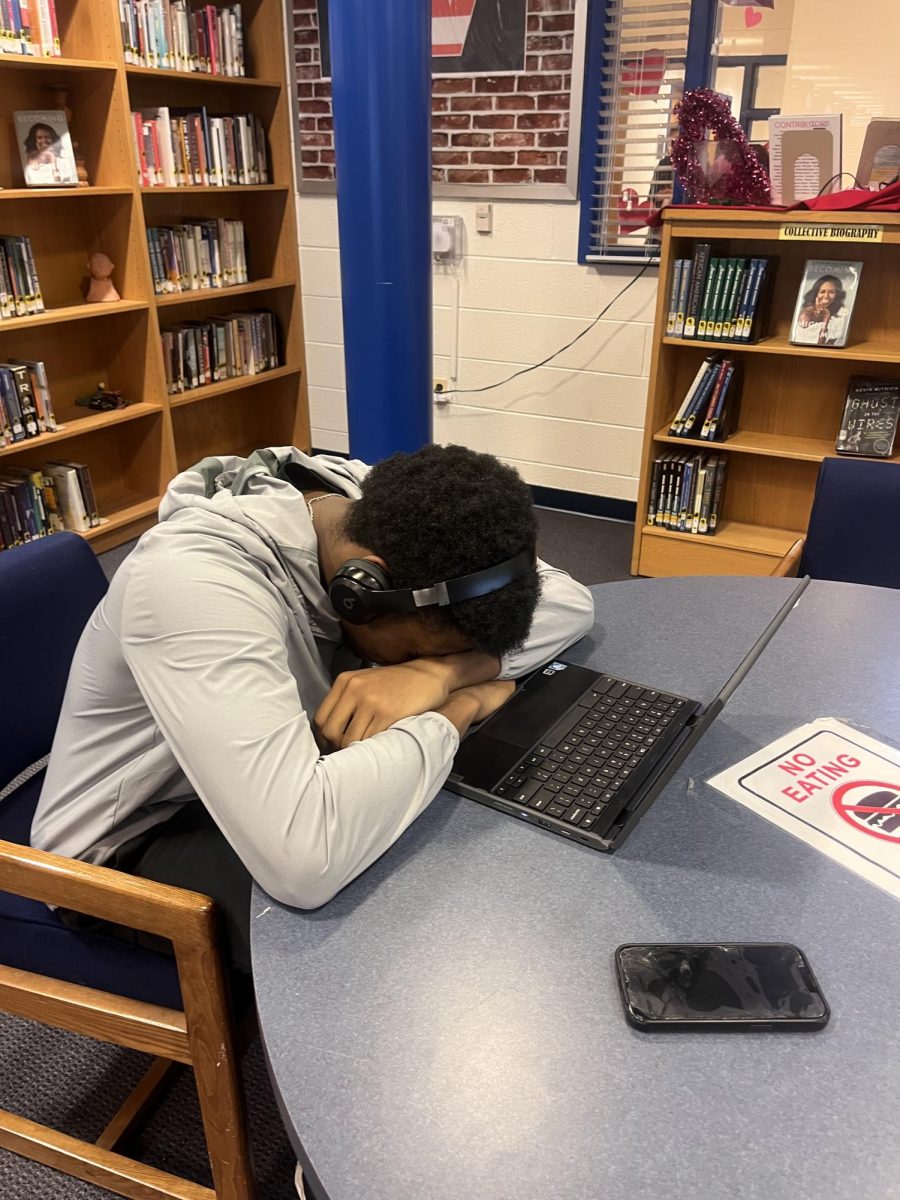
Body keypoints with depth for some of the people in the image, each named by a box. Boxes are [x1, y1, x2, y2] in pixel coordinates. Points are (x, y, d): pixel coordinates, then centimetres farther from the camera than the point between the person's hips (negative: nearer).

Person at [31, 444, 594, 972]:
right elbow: (303, 858, -49)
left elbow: (571, 602, -12)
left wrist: (445, 669, -31)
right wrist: (450, 713, -33)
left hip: (268, 778, 6)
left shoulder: (386, 511, -17)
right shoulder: (194, 579, -38)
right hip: (133, 843, -6)